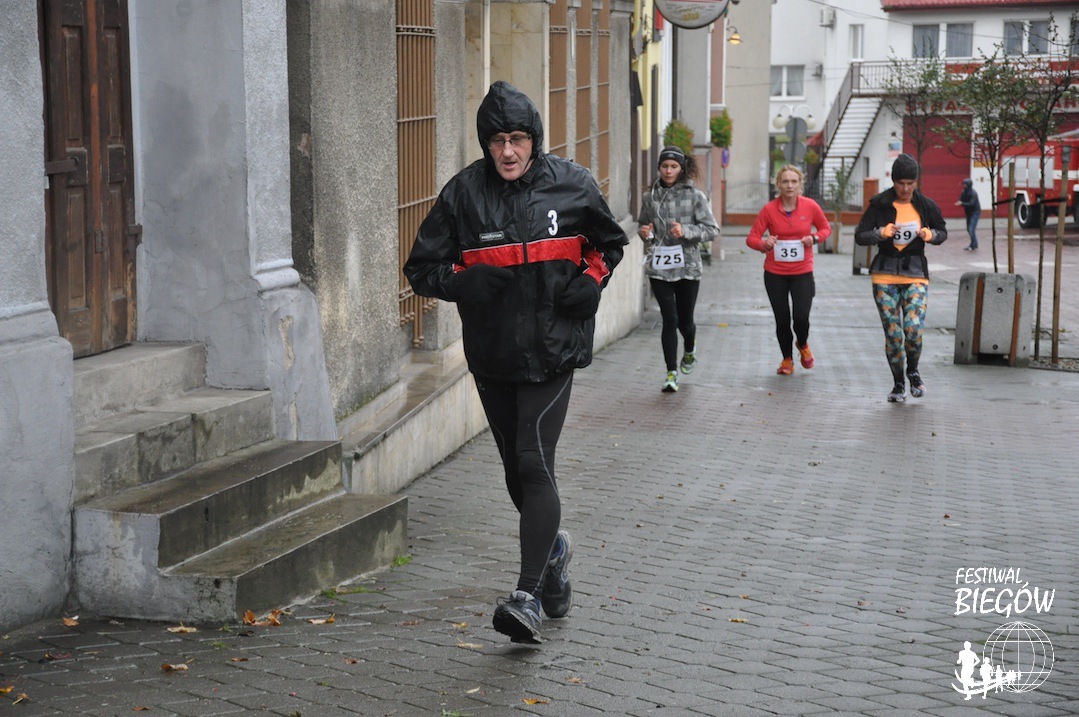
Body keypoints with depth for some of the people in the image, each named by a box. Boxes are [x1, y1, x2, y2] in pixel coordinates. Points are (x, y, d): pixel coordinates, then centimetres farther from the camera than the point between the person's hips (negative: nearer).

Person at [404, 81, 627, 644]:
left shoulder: (571, 185, -2)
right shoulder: (464, 192, -2)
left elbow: (609, 242, 16)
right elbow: (422, 268, 2)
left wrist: (591, 282, -3)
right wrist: (463, 283, -17)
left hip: (552, 348, -3)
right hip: (491, 352, 3)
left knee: (534, 463, -13)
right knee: (517, 469, 13)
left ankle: (528, 596, -12)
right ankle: (553, 547, 41)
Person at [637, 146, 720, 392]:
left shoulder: (695, 196, -2)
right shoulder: (650, 196, 6)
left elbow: (712, 229, -4)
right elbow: (641, 224, 21)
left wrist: (686, 231, -18)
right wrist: (644, 232, -2)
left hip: (688, 267, -1)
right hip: (659, 268, 1)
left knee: (685, 319, 8)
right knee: (669, 319, -6)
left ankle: (689, 350, 42)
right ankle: (671, 373, 2)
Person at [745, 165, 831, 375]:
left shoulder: (810, 206, -7)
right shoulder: (769, 209, -9)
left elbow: (825, 228, 9)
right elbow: (752, 238, -6)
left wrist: (815, 238, -12)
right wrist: (764, 244, -28)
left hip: (802, 272, 0)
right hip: (775, 273, 0)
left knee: (801, 317, -10)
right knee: (782, 319, 5)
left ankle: (803, 345, 26)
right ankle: (787, 359, 29)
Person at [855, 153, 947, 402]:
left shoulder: (926, 205, 1)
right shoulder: (879, 204, -3)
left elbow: (943, 232, 16)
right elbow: (859, 236, -2)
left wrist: (931, 235, -7)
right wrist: (881, 233, -20)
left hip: (915, 274, 0)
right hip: (885, 275, 0)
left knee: (913, 329, -16)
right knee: (893, 333, -1)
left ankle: (913, 370, 14)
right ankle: (898, 383, 20)